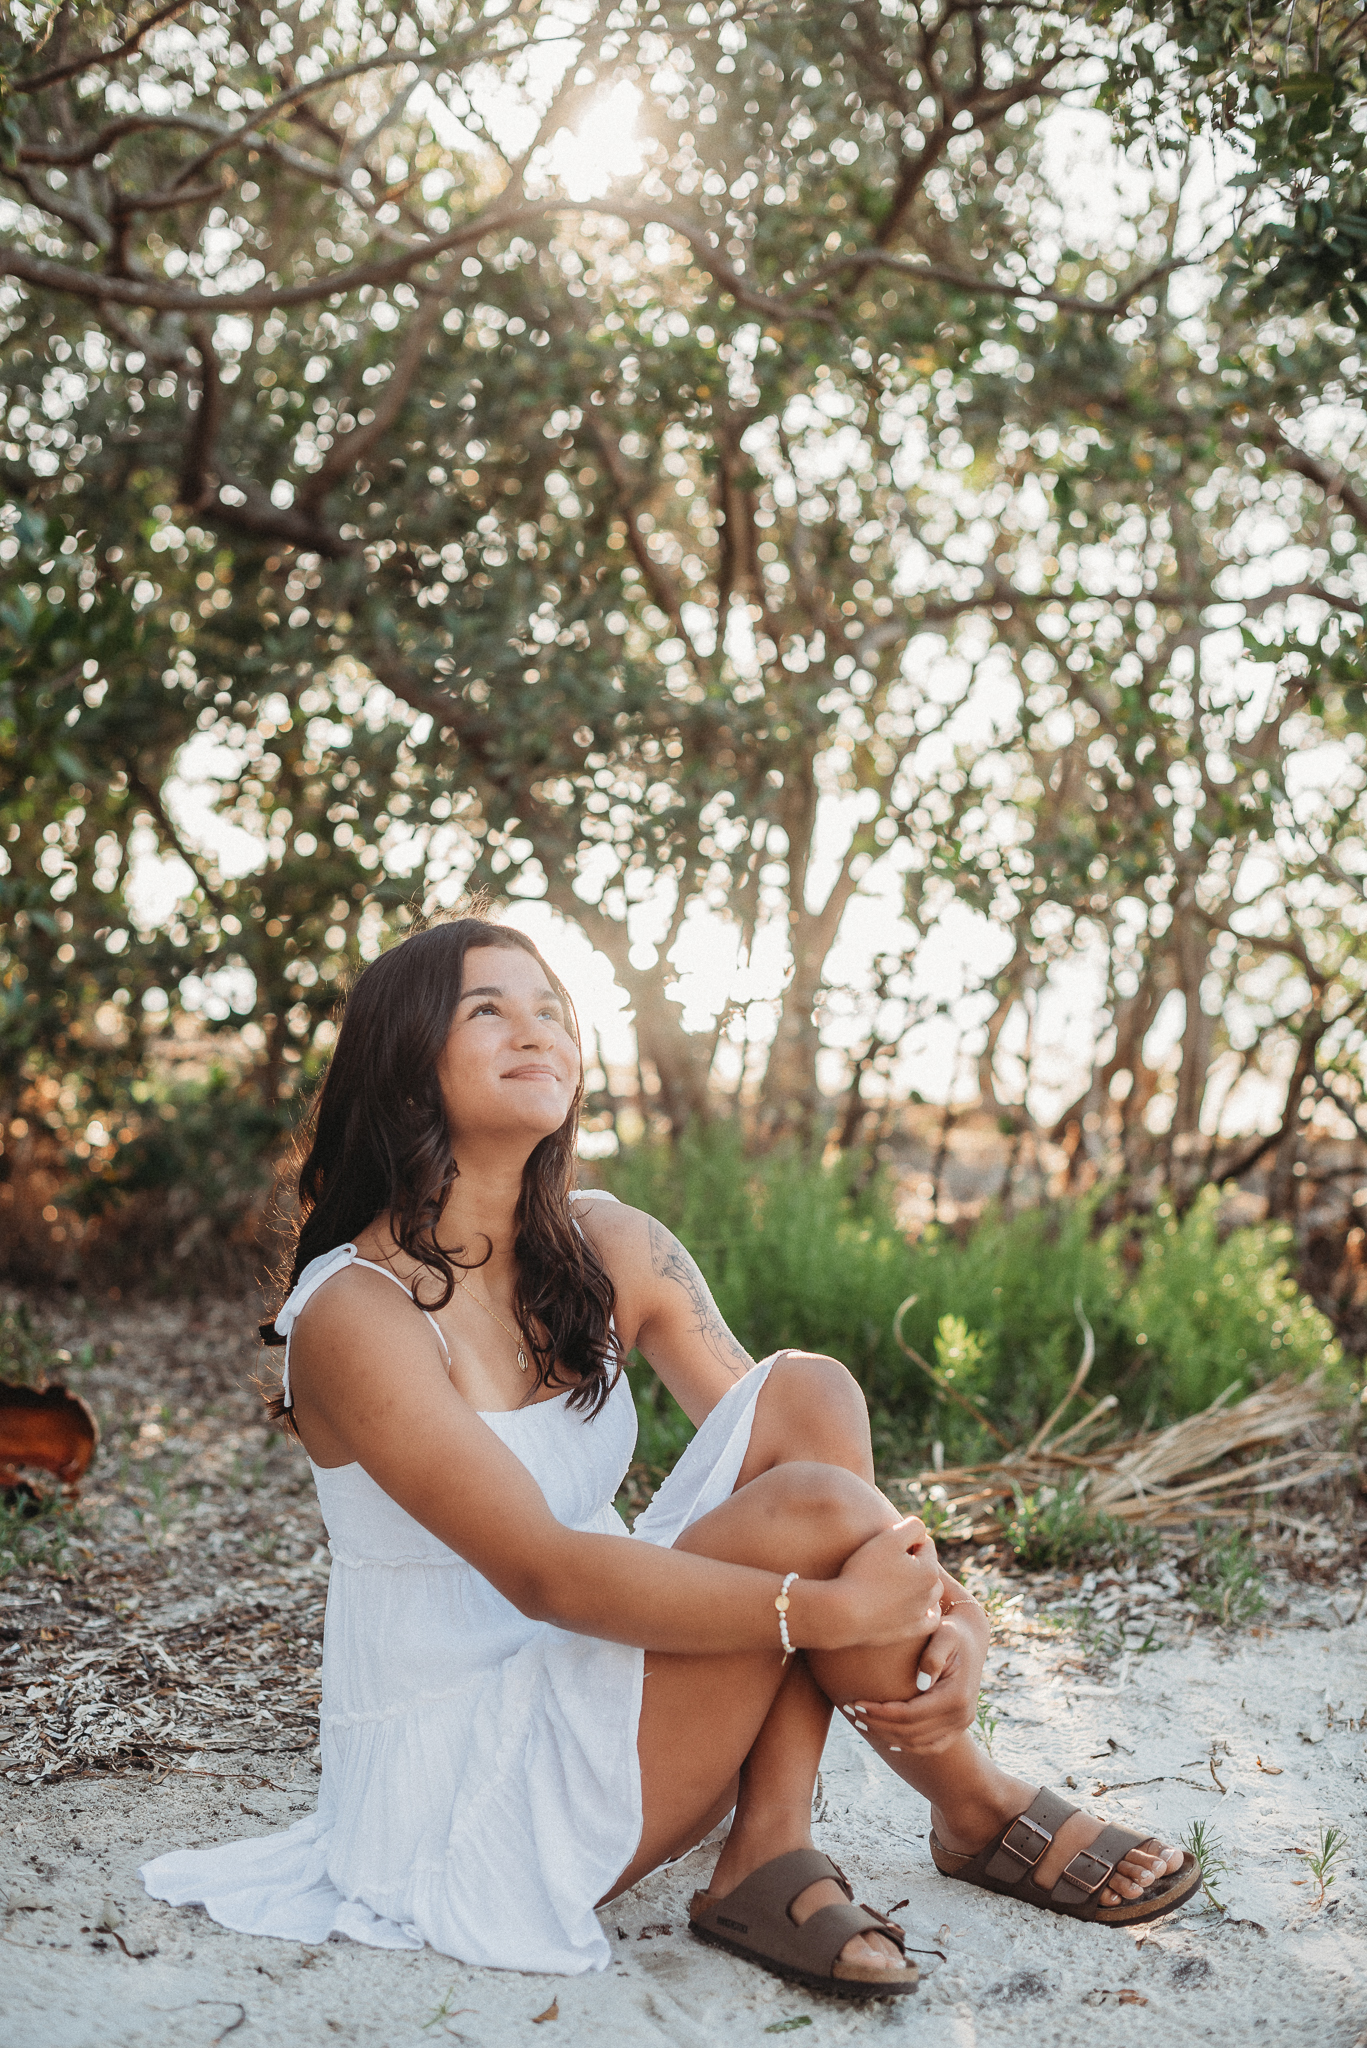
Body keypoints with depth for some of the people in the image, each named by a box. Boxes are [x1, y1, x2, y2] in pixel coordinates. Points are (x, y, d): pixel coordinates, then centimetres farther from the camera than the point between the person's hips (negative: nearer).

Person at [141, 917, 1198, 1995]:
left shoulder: (613, 1250, 2)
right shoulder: (354, 1314, -19)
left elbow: (783, 1433, -3)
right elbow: (544, 1574, -27)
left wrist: (952, 1618, -18)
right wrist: (835, 1610, -31)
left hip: (597, 1688, 7)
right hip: (469, 1796, -7)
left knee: (806, 1392, -15)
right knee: (813, 1508, -24)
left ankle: (768, 1854, -17)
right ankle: (976, 1809, 2)